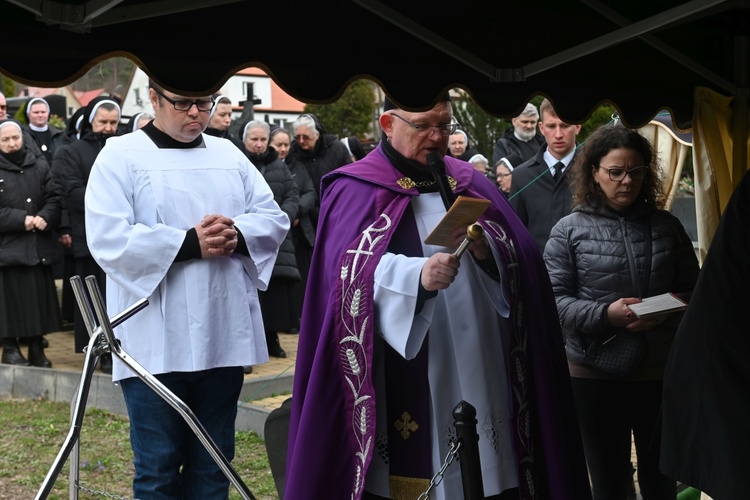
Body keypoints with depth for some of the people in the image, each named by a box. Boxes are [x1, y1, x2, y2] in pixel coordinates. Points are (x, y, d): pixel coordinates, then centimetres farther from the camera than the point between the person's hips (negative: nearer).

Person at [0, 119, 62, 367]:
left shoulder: (40, 166, 10)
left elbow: (55, 198, 6)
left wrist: (45, 218, -12)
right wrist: (20, 220, -15)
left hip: (39, 247, 3)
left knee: (40, 297, 5)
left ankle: (36, 347, 16)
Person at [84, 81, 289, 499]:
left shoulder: (229, 155, 14)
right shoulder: (121, 155, -1)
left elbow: (274, 218, 10)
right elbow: (109, 238, -13)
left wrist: (237, 235, -12)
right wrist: (189, 243, -19)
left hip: (224, 337, 5)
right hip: (156, 342, -4)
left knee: (213, 464, 13)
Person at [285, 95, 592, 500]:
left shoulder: (471, 185, 15)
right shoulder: (354, 191, 1)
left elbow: (519, 265, 5)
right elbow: (351, 274, -15)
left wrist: (486, 252, -17)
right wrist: (417, 276, -32)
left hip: (479, 376, 4)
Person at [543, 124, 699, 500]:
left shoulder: (668, 226, 5)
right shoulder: (569, 230, -3)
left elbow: (693, 291, 7)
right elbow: (552, 300, -8)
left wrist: (667, 311, -14)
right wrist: (604, 314, -22)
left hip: (661, 371, 2)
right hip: (595, 373, -2)